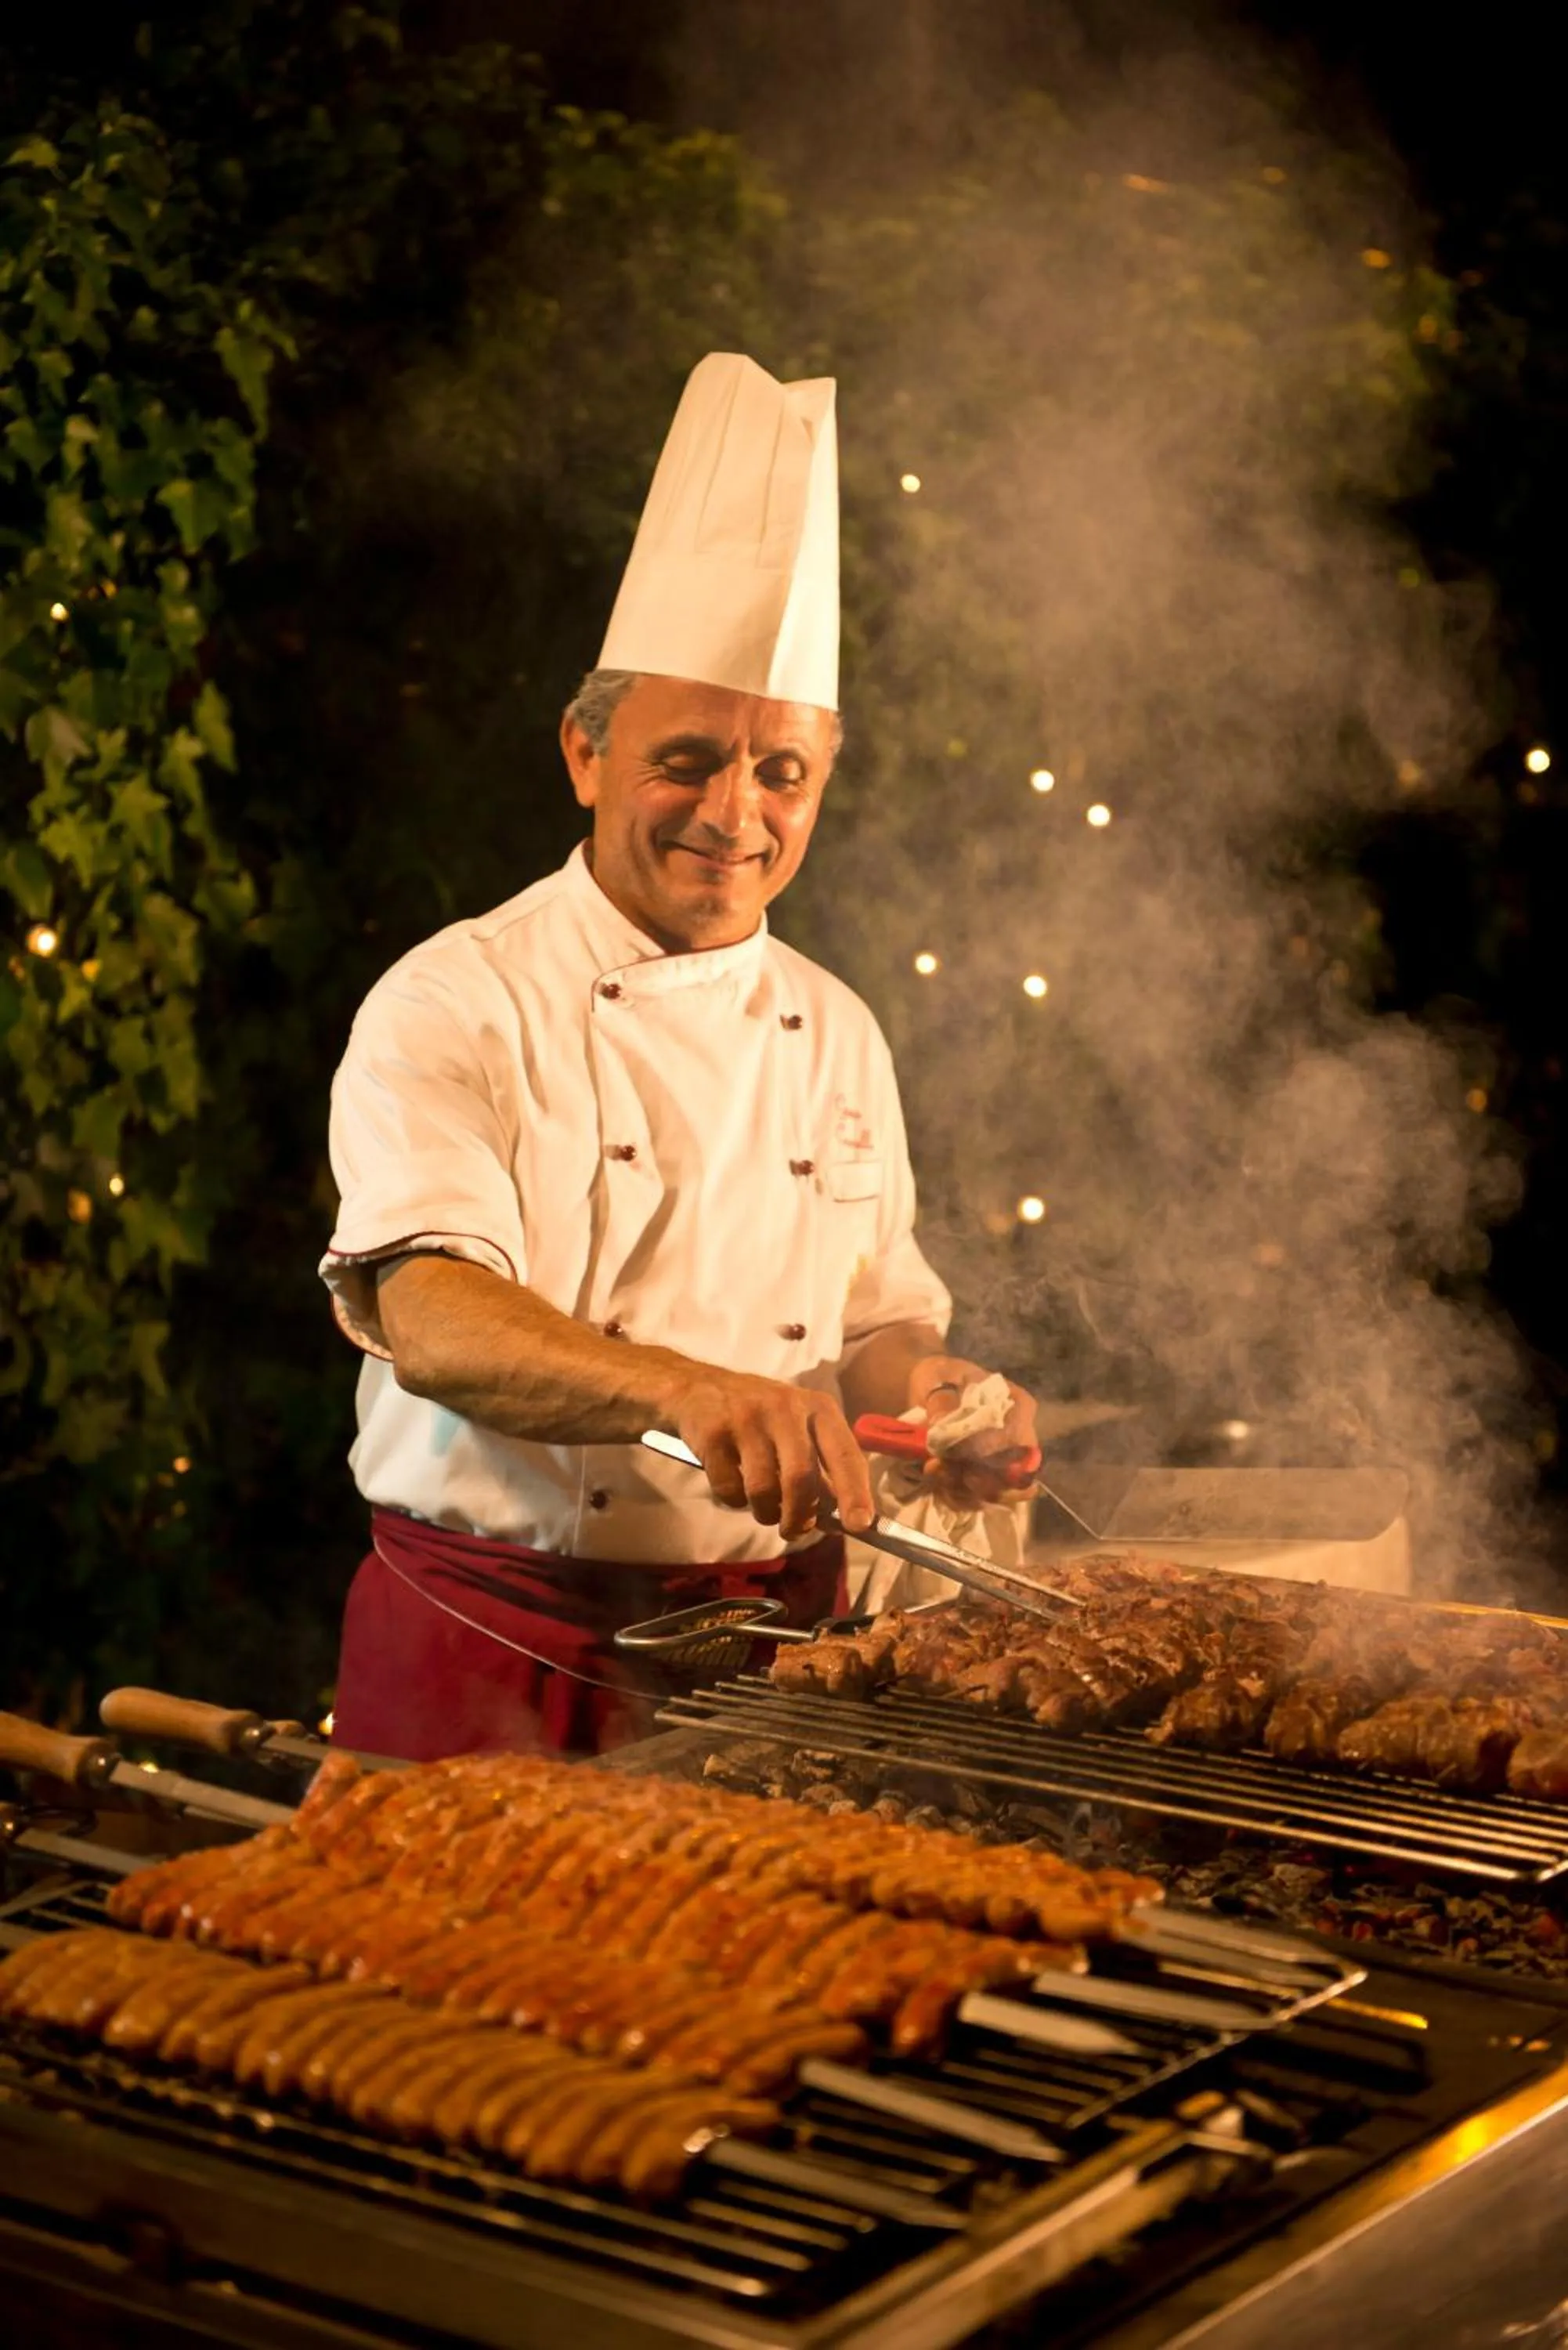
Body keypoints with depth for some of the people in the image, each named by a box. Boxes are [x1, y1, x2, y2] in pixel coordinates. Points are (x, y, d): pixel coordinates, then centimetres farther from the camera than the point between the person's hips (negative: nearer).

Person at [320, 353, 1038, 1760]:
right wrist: (687, 1390, -39)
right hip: (501, 1646, -4)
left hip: (774, 1641, 4)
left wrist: (915, 1387, -5)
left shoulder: (837, 1034, 10)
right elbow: (433, 1318, -22)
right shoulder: (451, 1006, -7)